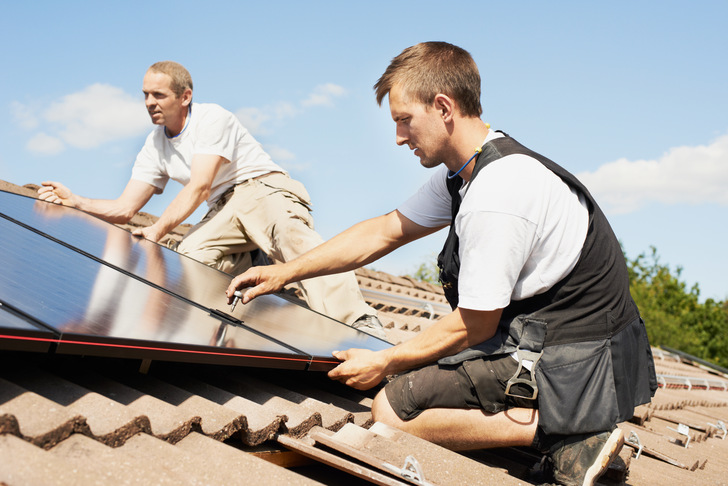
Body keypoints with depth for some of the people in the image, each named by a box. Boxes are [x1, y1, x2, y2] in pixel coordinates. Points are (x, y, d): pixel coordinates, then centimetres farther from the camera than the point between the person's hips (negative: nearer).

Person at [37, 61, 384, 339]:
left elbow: (200, 186, -17)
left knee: (291, 235, -40)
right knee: (190, 254, -27)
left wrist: (158, 229, -24)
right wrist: (73, 201, -6)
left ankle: (358, 325, -56)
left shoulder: (212, 118, -5)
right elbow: (123, 210, 10)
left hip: (263, 187, -6)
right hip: (223, 212, 6)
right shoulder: (155, 147, 14)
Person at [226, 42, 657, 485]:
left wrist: (384, 362, -2)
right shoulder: (464, 169, 6)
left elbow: (474, 325, -16)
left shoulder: (493, 198, -25)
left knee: (394, 408, -8)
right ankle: (574, 417, 11)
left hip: (573, 362, -10)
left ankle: (565, 432, -12)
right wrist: (285, 273, 13)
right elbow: (385, 232, 14)